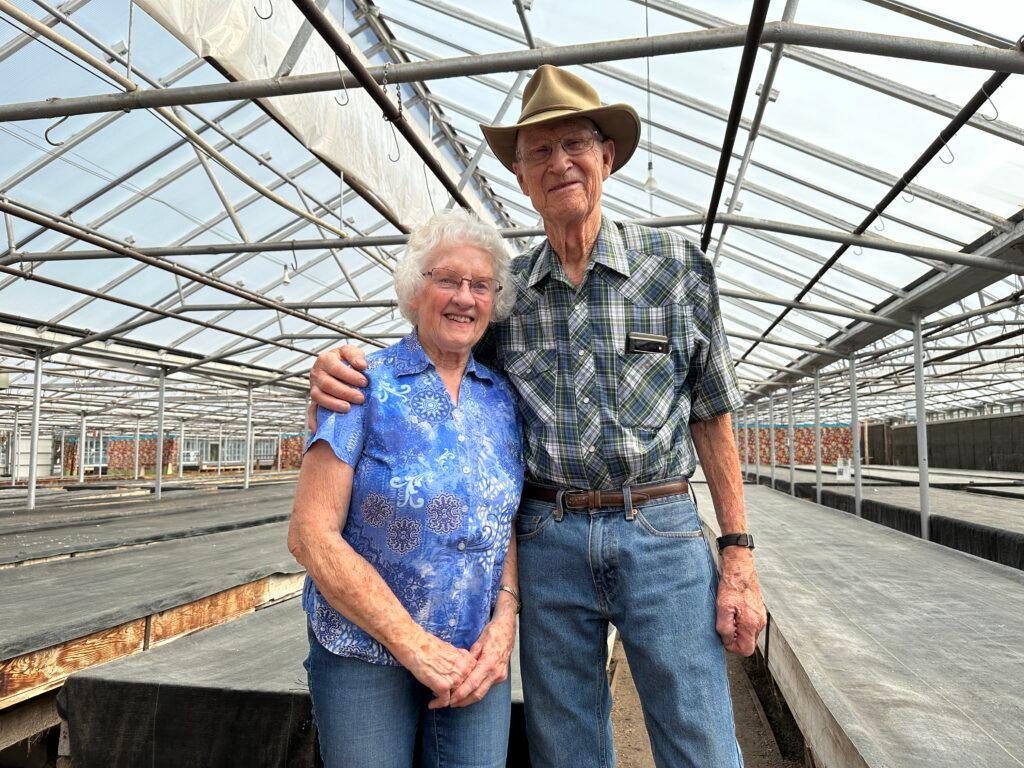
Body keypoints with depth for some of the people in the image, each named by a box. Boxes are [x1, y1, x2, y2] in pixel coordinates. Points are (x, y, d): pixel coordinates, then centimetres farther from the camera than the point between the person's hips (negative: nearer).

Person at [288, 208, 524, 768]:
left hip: (476, 658, 4)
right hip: (365, 654, -3)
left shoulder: (502, 399, 3)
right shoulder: (363, 386, -10)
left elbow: (509, 522, 7)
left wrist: (505, 619, -9)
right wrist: (417, 647, -15)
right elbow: (311, 535, -14)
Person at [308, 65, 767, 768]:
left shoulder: (676, 264, 2)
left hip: (661, 532, -1)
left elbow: (711, 416, 3)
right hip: (548, 542, 2)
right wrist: (345, 369, -9)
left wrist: (739, 553, -1)